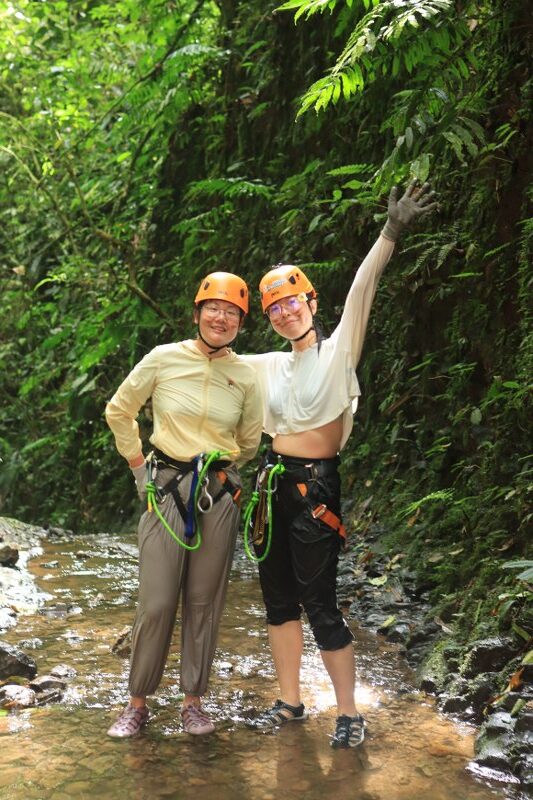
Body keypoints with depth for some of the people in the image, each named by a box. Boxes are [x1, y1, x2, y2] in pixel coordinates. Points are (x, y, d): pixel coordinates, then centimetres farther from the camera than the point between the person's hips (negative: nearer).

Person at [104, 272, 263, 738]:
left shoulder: (246, 376, 2)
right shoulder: (164, 359, -3)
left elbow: (250, 441, 18)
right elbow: (119, 411, 9)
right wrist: (137, 461, 8)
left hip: (219, 497, 2)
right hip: (166, 491, -2)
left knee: (205, 603, 7)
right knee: (157, 604, -3)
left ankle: (194, 701, 21)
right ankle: (138, 703, 13)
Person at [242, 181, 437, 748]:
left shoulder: (337, 352, -3)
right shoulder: (268, 366, 13)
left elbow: (361, 292, -15)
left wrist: (390, 232, -25)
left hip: (315, 485, -6)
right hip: (272, 483, 6)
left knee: (319, 604, -5)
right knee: (278, 599, 11)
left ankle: (349, 714, 7)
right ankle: (289, 702, 23)